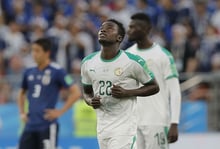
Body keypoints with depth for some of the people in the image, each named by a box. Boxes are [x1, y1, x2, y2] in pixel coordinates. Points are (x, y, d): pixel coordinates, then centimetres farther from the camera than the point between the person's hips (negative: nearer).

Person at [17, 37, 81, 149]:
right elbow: (22, 93, 29)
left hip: (47, 126, -6)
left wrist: (60, 111, -12)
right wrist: (22, 112, 15)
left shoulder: (57, 72, -7)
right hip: (30, 126, 6)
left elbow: (76, 92, -10)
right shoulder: (29, 72, 11)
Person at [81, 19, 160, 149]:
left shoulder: (133, 62, -9)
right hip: (102, 127, 6)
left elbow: (154, 87, 0)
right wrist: (91, 101, -5)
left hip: (125, 127, -6)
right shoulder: (88, 62, 6)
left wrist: (127, 93, -15)